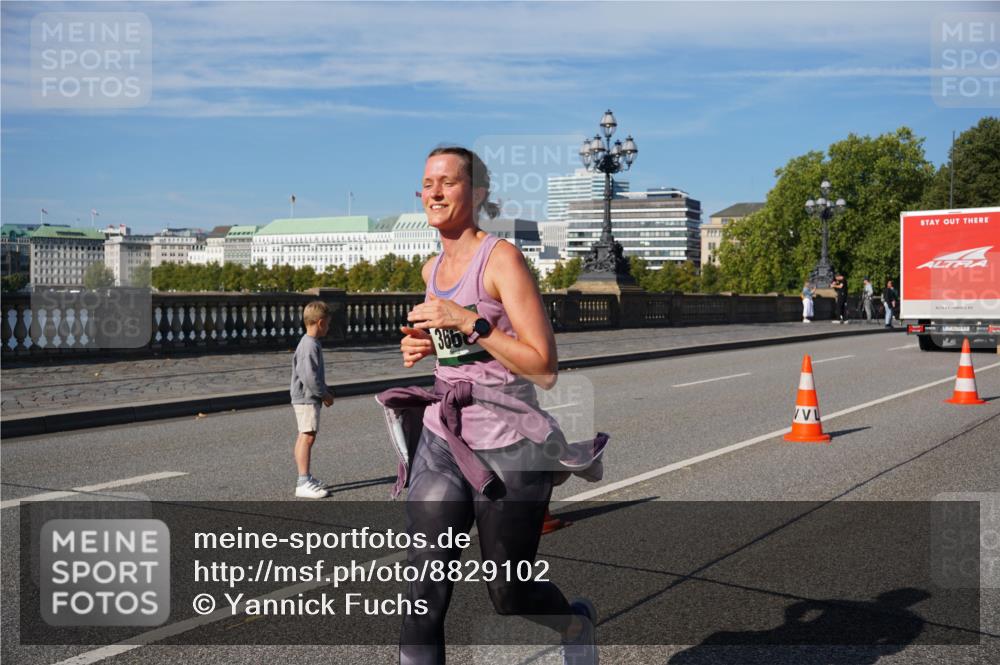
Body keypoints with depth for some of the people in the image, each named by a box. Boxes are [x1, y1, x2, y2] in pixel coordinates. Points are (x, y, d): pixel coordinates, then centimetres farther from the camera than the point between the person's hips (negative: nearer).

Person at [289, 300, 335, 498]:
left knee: (304, 437, 15)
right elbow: (308, 376, -24)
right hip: (307, 398, -11)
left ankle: (305, 479, 24)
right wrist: (325, 394, -14)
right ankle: (303, 483, -12)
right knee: (308, 436, -12)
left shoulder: (310, 343, 14)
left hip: (306, 398, 11)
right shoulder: (310, 345, -19)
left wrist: (325, 392, 15)